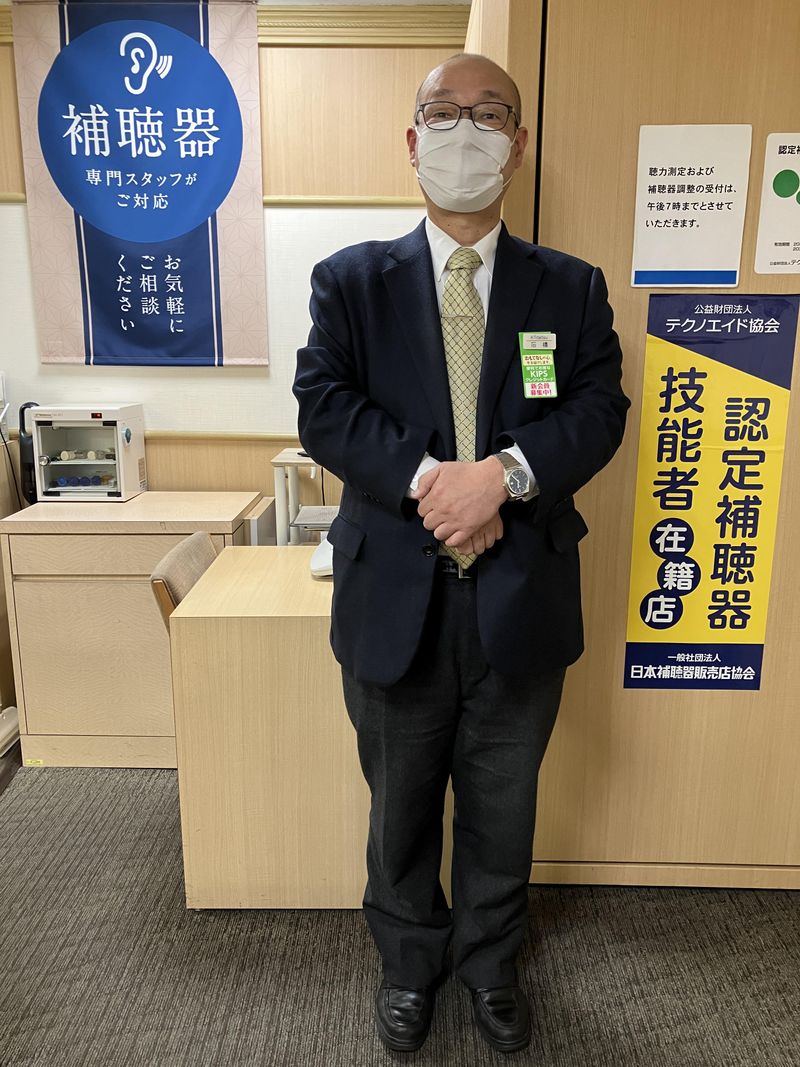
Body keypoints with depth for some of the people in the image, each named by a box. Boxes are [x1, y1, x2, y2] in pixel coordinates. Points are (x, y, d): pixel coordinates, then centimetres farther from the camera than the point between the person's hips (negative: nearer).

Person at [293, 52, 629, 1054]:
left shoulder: (571, 287, 5)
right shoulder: (349, 280, 3)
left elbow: (598, 409, -4)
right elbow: (322, 406, -8)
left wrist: (505, 472, -22)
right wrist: (427, 479, -21)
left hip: (521, 599, 1)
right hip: (396, 598, 0)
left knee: (503, 810, 19)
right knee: (401, 806, 18)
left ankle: (492, 963, 46)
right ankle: (409, 960, 45)